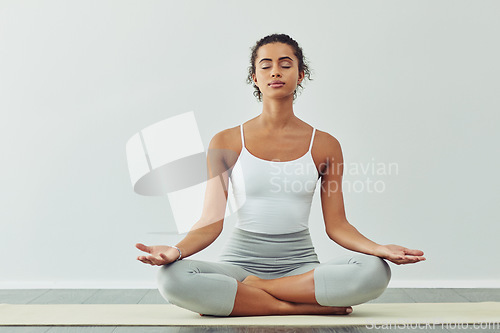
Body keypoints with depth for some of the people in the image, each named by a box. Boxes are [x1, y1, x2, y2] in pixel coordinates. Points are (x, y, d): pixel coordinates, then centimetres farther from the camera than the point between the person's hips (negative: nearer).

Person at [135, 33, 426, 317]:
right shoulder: (226, 142, 2)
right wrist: (176, 250, -22)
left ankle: (253, 289, -16)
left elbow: (337, 224, 3)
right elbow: (211, 222, -2)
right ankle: (303, 306, -20)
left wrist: (380, 249, -15)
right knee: (173, 277, -31)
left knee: (375, 271, -28)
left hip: (301, 263, 1)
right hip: (241, 261, 0)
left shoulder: (325, 145, 4)